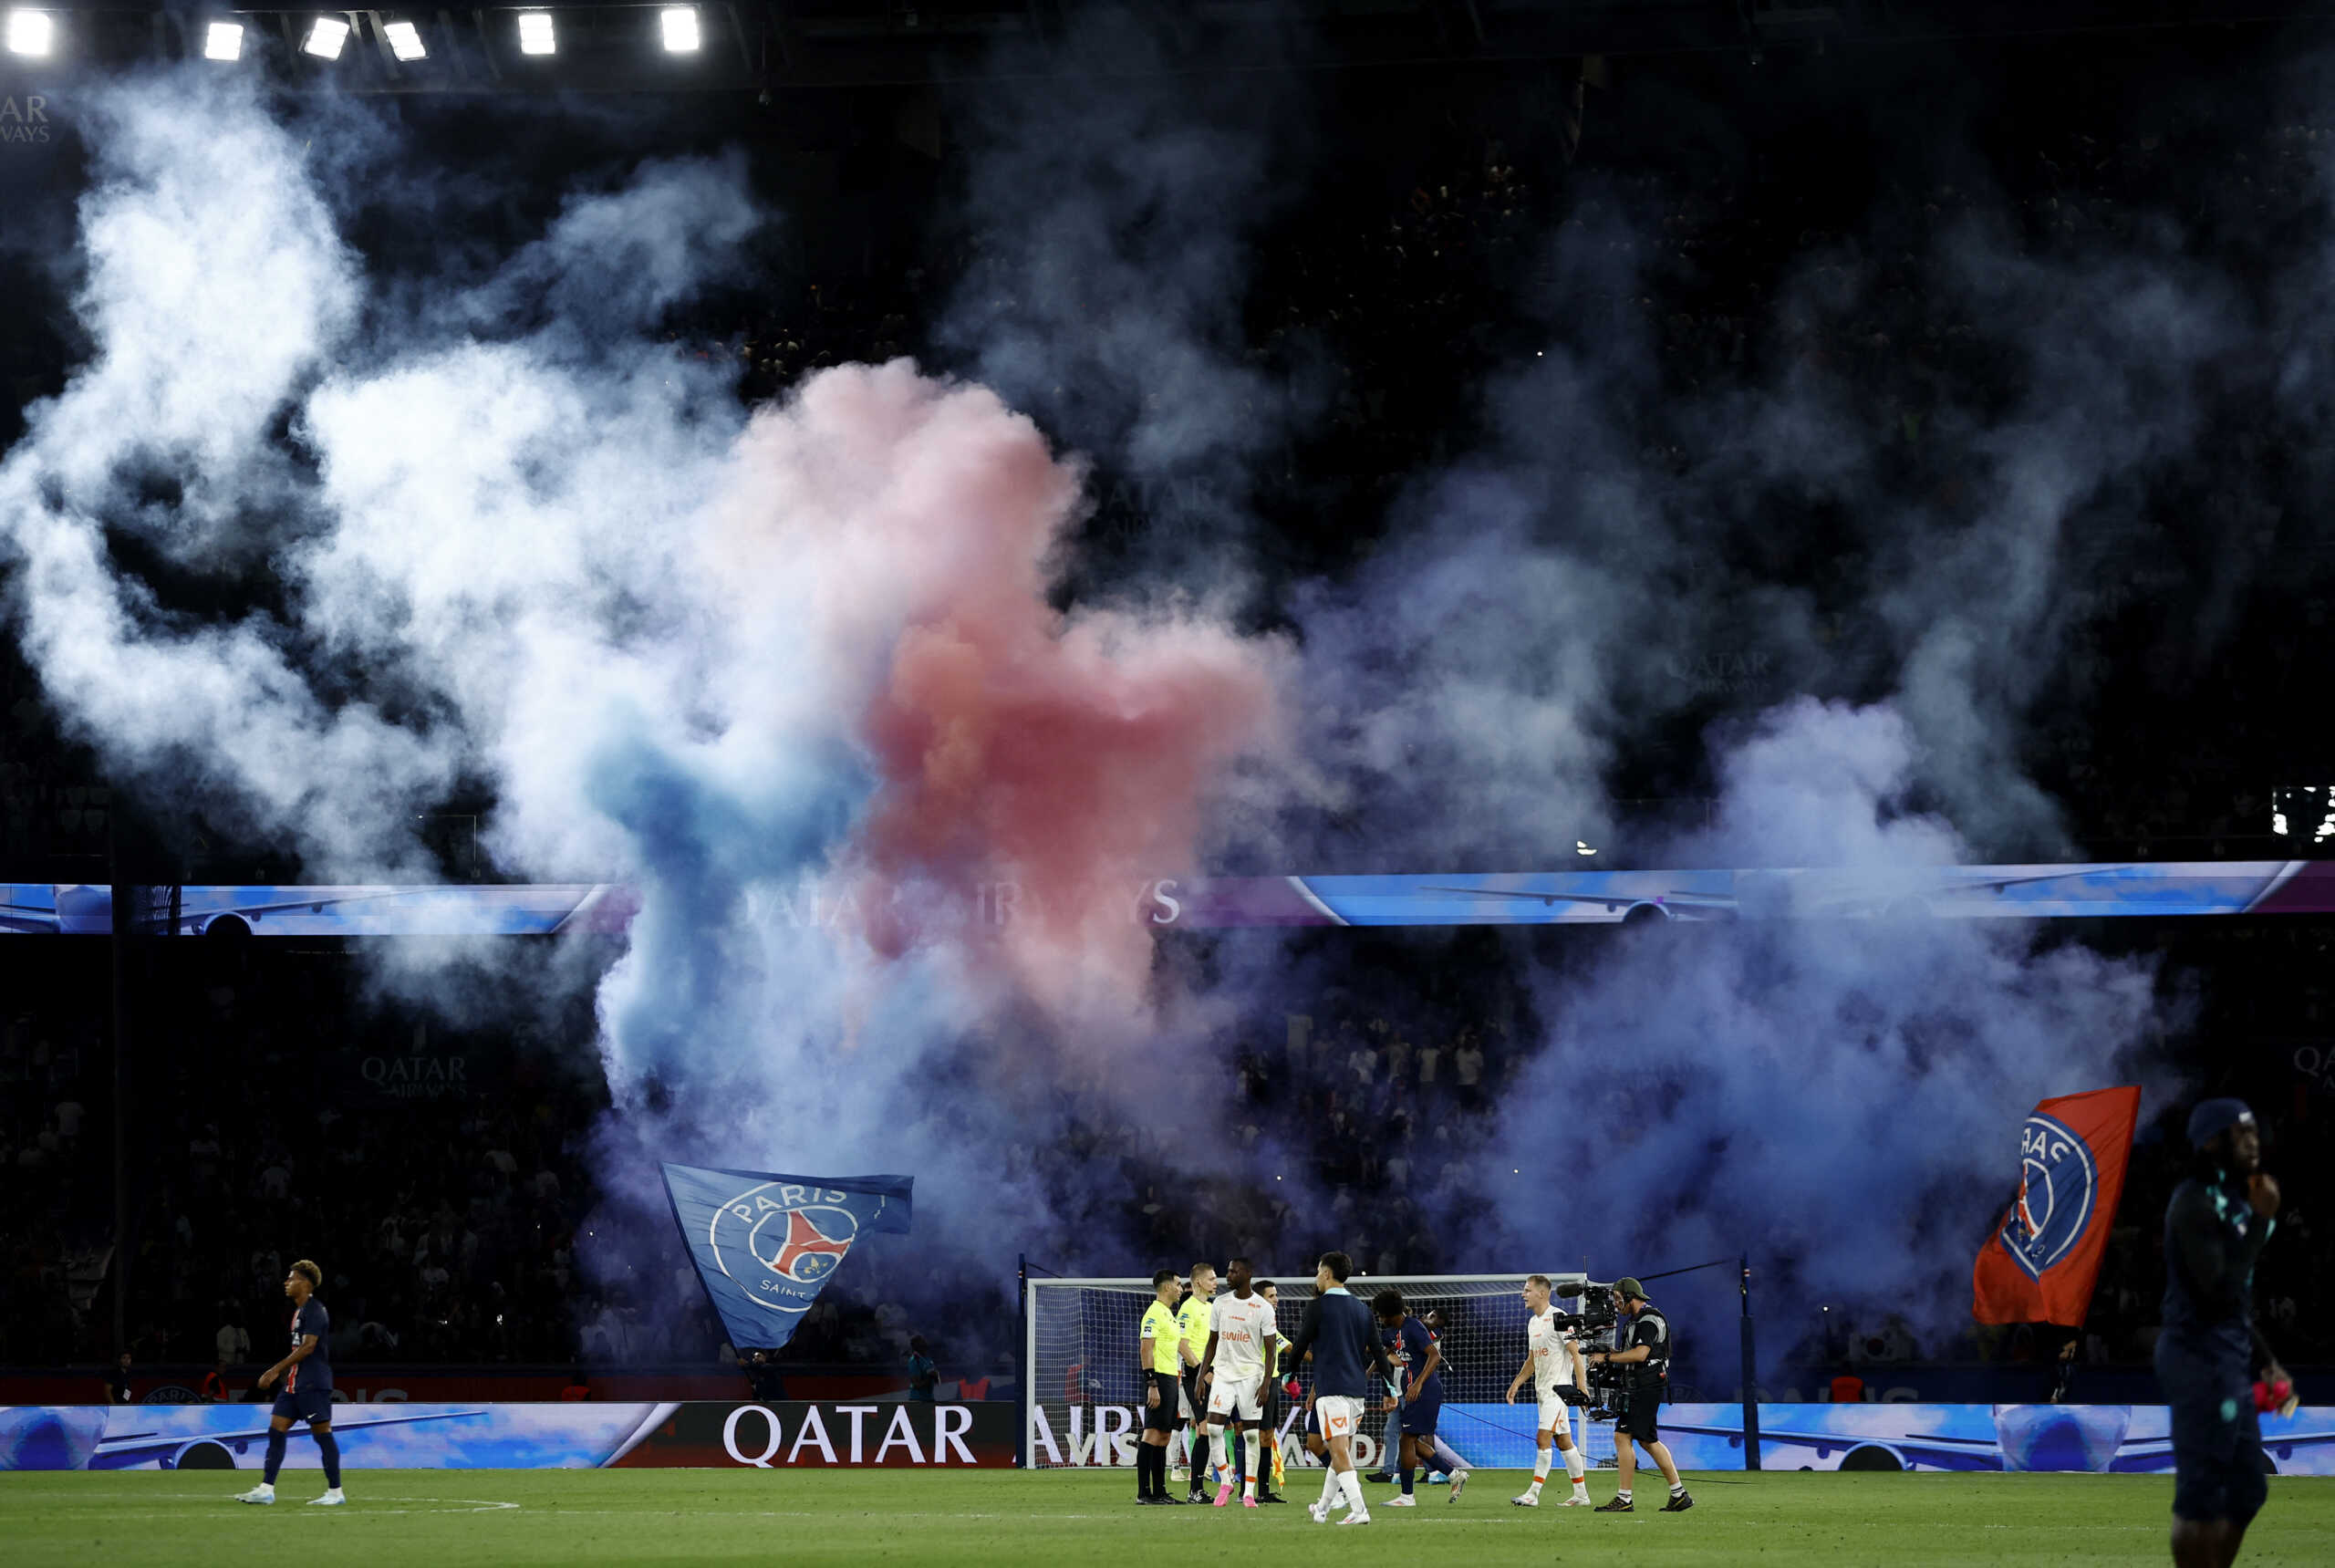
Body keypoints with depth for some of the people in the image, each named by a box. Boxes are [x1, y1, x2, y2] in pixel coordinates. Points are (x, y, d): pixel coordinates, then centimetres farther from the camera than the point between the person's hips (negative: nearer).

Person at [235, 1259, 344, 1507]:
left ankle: (335, 1492, 0)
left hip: (313, 1384, -10)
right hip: (294, 1384, 10)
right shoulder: (299, 1311, 18)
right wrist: (281, 1373, 22)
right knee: (276, 1430, 4)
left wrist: (276, 1370, -19)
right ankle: (266, 1489, 4)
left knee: (322, 1433, -5)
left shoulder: (314, 1311, -13)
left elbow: (307, 1347, -20)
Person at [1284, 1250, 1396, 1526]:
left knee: (1339, 1452, -12)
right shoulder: (1362, 1310, 12)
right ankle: (1323, 1508, 30)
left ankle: (1359, 1510, -25)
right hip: (1357, 1389, 7)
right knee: (1341, 1450, 17)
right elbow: (1378, 1352, 11)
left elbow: (1300, 1348, -3)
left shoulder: (1318, 1307, -5)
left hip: (1331, 1389, -7)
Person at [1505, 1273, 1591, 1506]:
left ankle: (1533, 1494, -17)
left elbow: (1575, 1353, -15)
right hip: (1543, 1390, 9)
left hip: (1558, 1388, -9)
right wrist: (1516, 1383, 13)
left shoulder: (1558, 1318, -13)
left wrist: (1581, 1387, -19)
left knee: (1542, 1439, -14)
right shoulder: (1533, 1322, 15)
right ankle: (1581, 1495, 14)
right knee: (1563, 1441, 10)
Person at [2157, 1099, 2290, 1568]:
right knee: (2200, 1495, -7)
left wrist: (2265, 1361, 19)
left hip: (2228, 1359, 10)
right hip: (2201, 1358, -10)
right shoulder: (2194, 1203, -14)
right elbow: (2220, 1293, -22)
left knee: (2245, 1492, 14)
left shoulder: (2230, 1200, 16)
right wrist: (2260, 1222, -18)